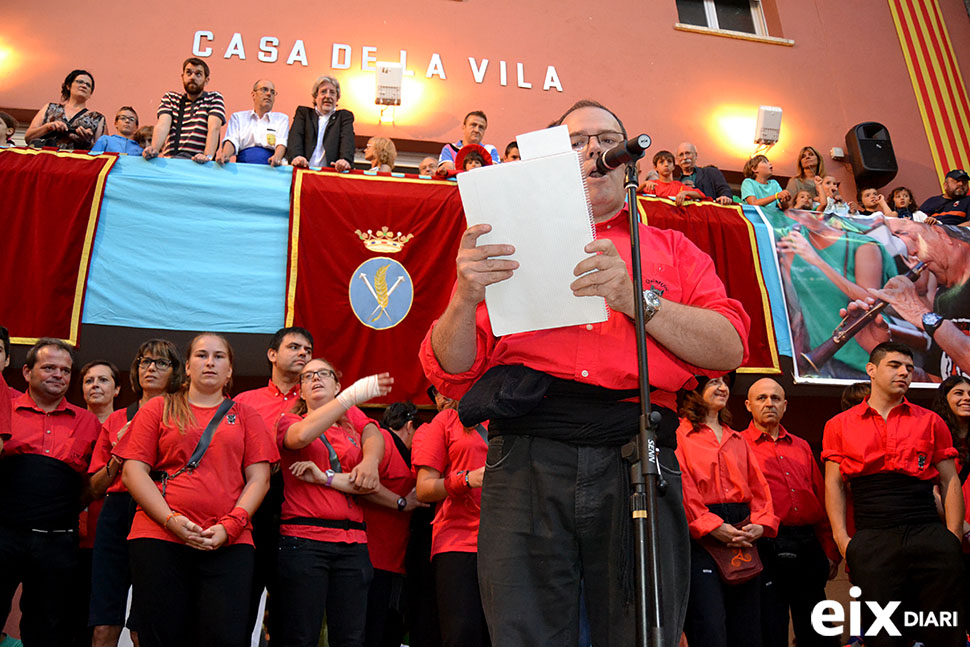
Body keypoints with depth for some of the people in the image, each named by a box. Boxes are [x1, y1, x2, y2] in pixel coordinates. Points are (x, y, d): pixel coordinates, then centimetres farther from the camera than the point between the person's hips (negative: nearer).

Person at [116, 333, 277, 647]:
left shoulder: (245, 416, 16)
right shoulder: (158, 408, 14)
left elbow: (259, 478, 7)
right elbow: (133, 471, 4)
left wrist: (230, 526, -8)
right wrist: (171, 520, -9)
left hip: (228, 543, 0)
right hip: (159, 538, 0)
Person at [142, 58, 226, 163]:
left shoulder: (214, 98, 12)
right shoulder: (170, 98, 20)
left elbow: (214, 128, -6)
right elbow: (163, 125, 2)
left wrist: (207, 156, -25)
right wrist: (154, 149, -20)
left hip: (197, 162, -4)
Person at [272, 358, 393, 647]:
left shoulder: (353, 418, 18)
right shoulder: (289, 421, 10)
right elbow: (302, 435, -15)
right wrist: (353, 394, -20)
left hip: (352, 543, 3)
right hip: (302, 539, -2)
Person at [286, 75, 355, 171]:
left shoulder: (344, 116, 20)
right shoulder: (303, 112, 21)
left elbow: (347, 139, 0)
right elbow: (295, 135, 3)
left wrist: (346, 159, -24)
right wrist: (295, 156, -21)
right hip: (304, 170, 0)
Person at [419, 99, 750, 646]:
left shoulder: (672, 249, 20)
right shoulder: (514, 247, 17)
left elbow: (729, 347, 3)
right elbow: (450, 374, 9)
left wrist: (635, 298, -11)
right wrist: (465, 299, -11)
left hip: (638, 462, 1)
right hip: (528, 462, 0)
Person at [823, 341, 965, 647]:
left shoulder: (930, 421, 13)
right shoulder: (840, 425, 10)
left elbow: (950, 481, 11)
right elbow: (834, 485, 7)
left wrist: (953, 537, 1)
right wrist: (842, 538, -2)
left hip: (930, 537, 1)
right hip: (872, 541, -1)